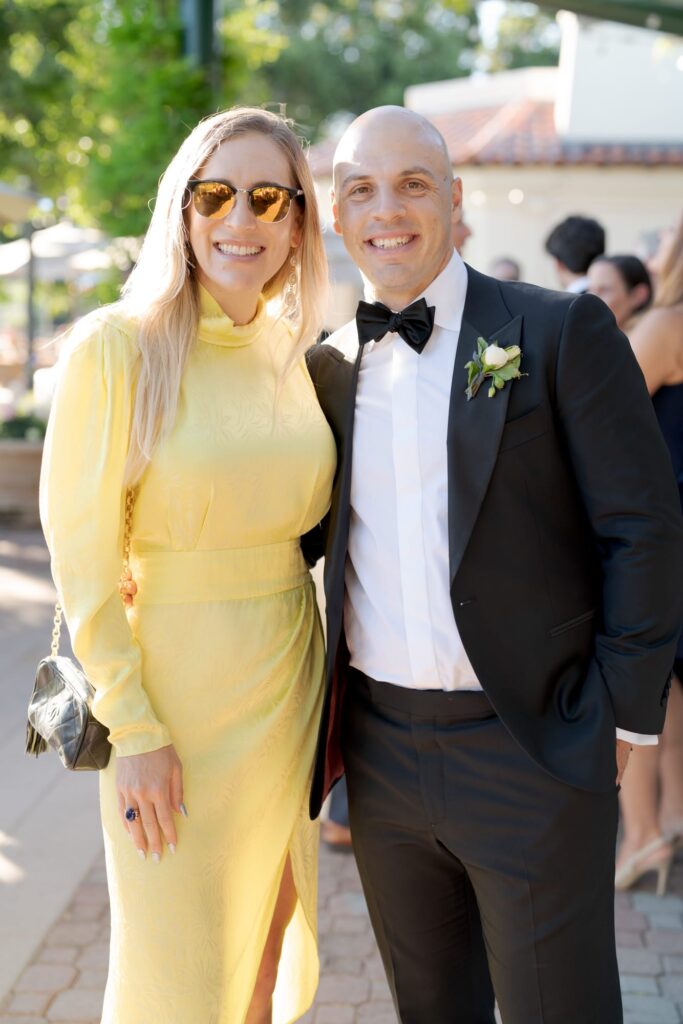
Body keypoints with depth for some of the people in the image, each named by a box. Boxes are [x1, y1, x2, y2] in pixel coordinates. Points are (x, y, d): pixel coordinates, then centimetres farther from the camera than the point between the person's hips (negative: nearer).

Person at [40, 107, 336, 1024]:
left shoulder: (296, 353, 4)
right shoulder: (116, 347, -13)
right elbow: (81, 555, -13)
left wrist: (328, 691, 9)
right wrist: (132, 727, -14)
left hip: (286, 688, 5)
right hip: (173, 688, -5)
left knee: (266, 947, 19)